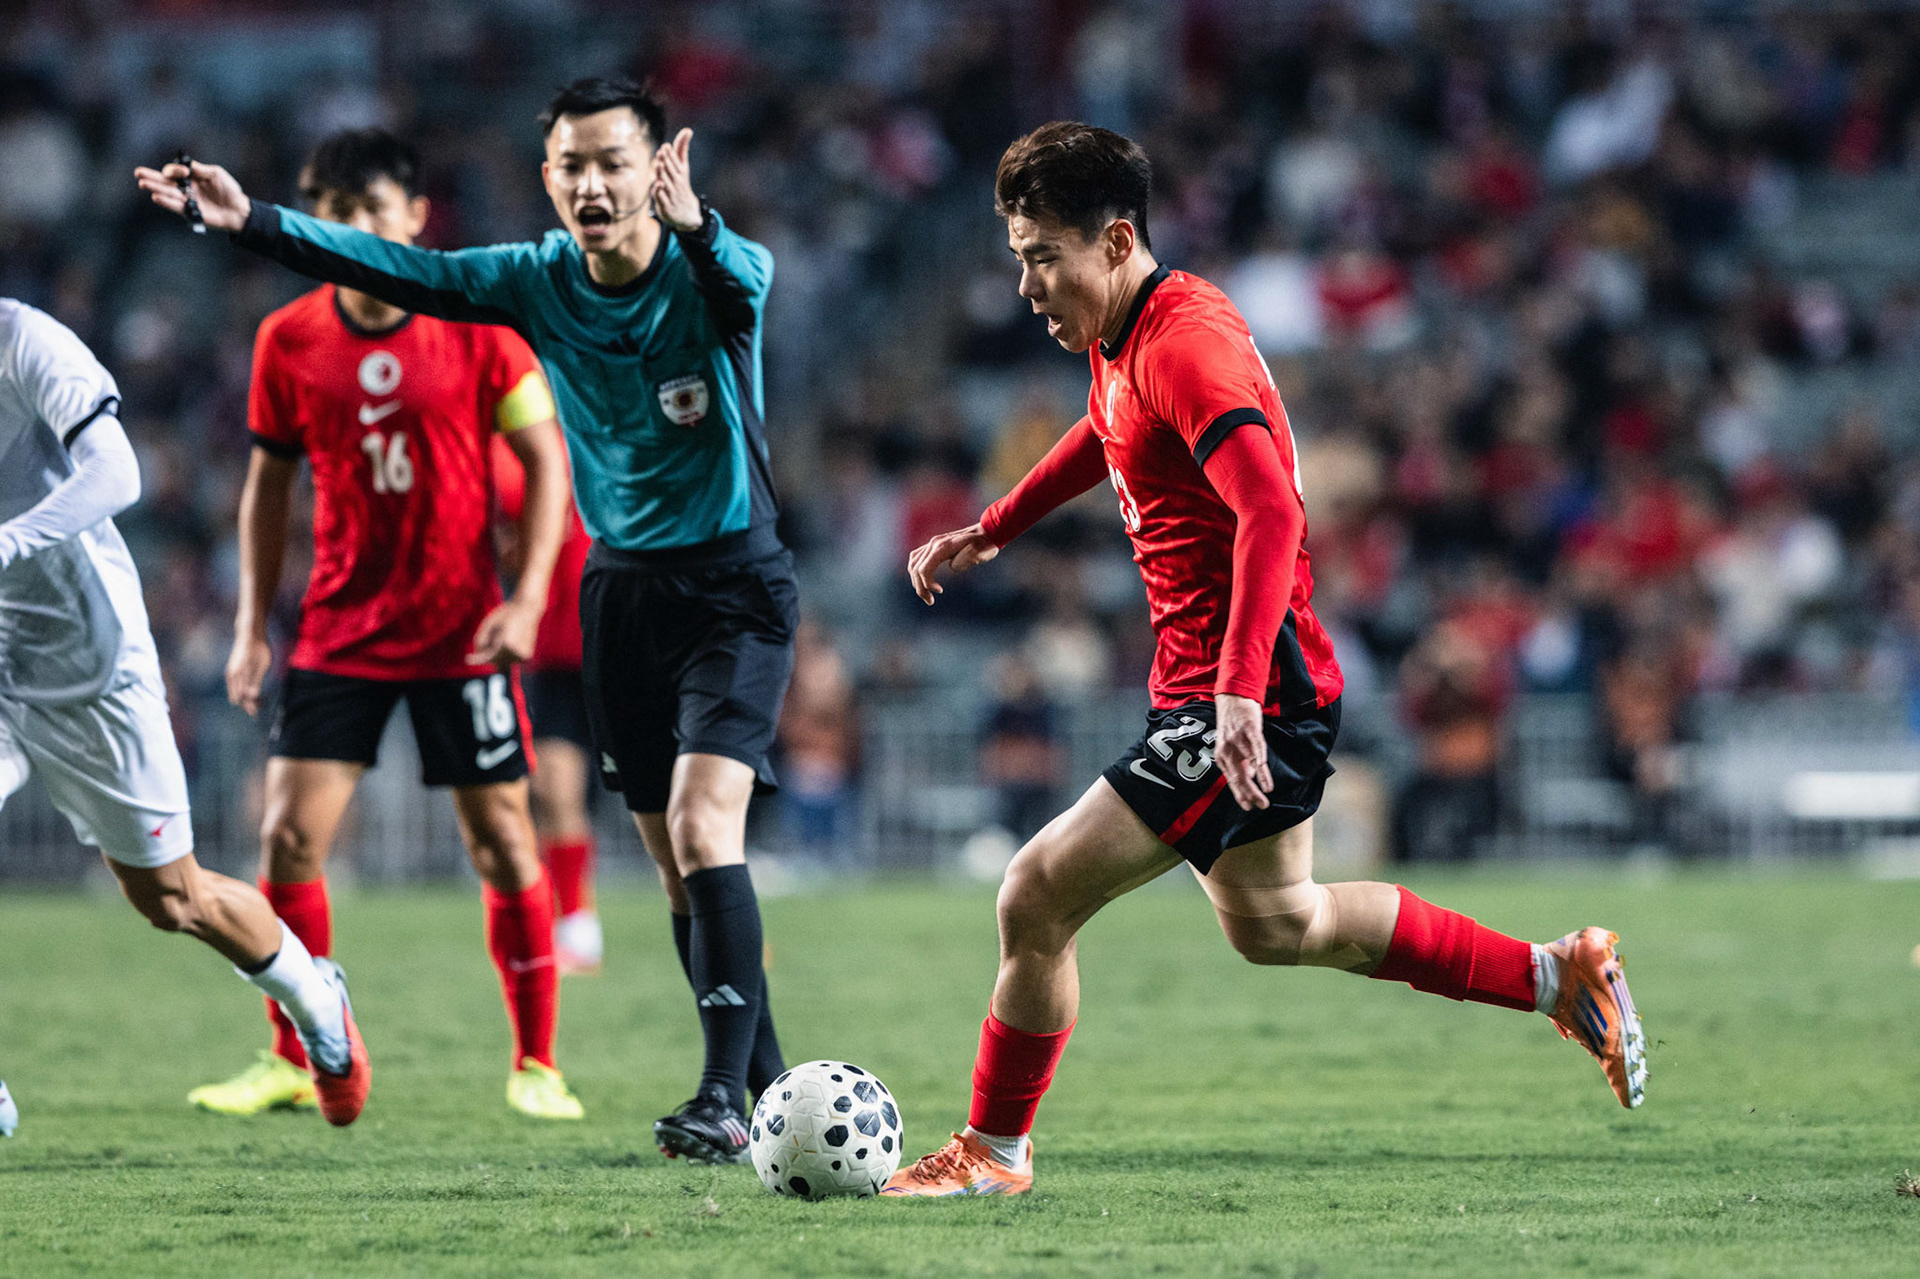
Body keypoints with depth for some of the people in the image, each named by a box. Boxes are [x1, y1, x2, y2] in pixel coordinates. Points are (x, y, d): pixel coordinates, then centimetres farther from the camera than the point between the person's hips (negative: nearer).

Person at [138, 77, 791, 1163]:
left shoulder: (710, 279, -17)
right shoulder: (542, 280, -3)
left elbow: (745, 278, -41)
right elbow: (395, 270, -4)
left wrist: (694, 225, -64)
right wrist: (252, 220, -16)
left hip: (735, 587, -6)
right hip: (622, 586, 6)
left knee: (702, 827, -21)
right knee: (679, 865, 8)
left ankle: (727, 1098, -23)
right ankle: (770, 1091, 20)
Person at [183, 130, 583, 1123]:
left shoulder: (475, 326, -6)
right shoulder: (289, 342, 1)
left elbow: (546, 458, -2)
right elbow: (269, 481, 11)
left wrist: (527, 598, -11)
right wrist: (253, 624, 5)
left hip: (461, 631, -2)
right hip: (339, 628, 2)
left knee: (502, 843, -1)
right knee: (289, 838, -5)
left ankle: (535, 1065, 10)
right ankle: (297, 1060, 9)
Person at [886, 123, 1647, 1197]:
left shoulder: (1185, 343, -22)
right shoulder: (1123, 333, 8)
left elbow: (1271, 515, -33)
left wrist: (1238, 692, -41)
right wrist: (991, 532, 34)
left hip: (1251, 700, -11)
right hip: (1214, 690, 11)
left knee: (1036, 899, -12)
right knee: (1274, 923, 26)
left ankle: (996, 1152, 3)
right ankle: (1561, 977, 33)